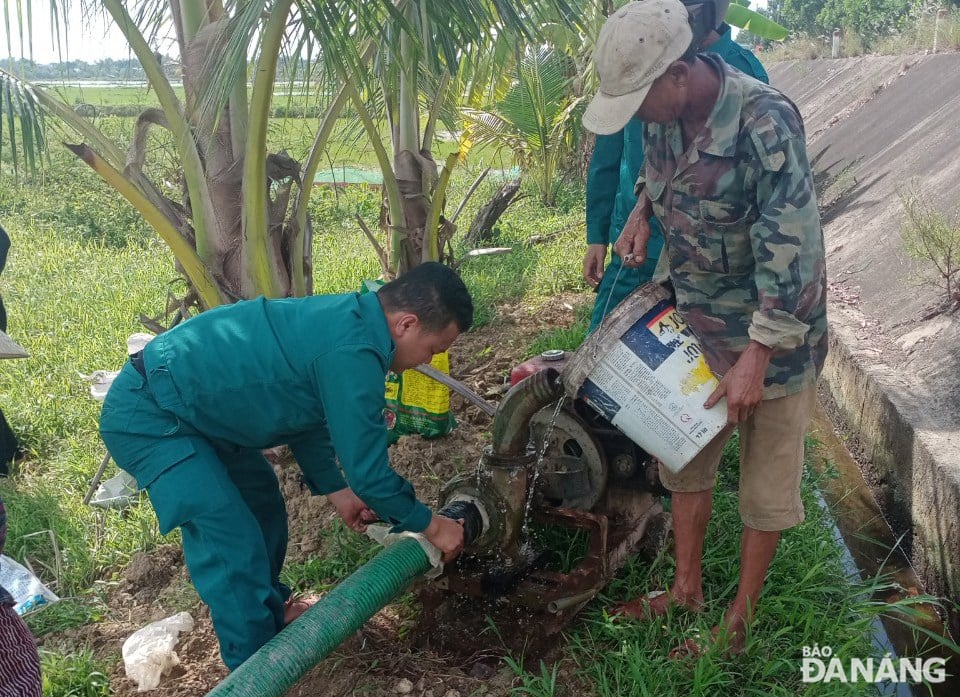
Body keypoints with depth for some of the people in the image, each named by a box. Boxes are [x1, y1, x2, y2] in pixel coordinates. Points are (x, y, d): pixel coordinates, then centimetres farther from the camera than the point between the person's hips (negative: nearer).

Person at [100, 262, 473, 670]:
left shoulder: (343, 321, 2)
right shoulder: (351, 353, -29)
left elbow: (306, 414, 15)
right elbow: (367, 468, -22)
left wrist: (336, 491, 19)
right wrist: (431, 526, -7)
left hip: (186, 403, 10)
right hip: (145, 416, -10)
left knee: (262, 502, 20)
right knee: (233, 544, -11)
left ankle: (271, 615, 39)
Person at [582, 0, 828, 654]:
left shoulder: (765, 122, -28)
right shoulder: (664, 114, -7)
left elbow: (791, 250, -29)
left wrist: (755, 359, -27)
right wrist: (643, 210, -2)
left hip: (773, 328, -7)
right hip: (694, 317, 7)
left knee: (767, 478, 8)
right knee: (686, 453, 16)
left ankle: (739, 620, 25)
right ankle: (688, 589, 35)